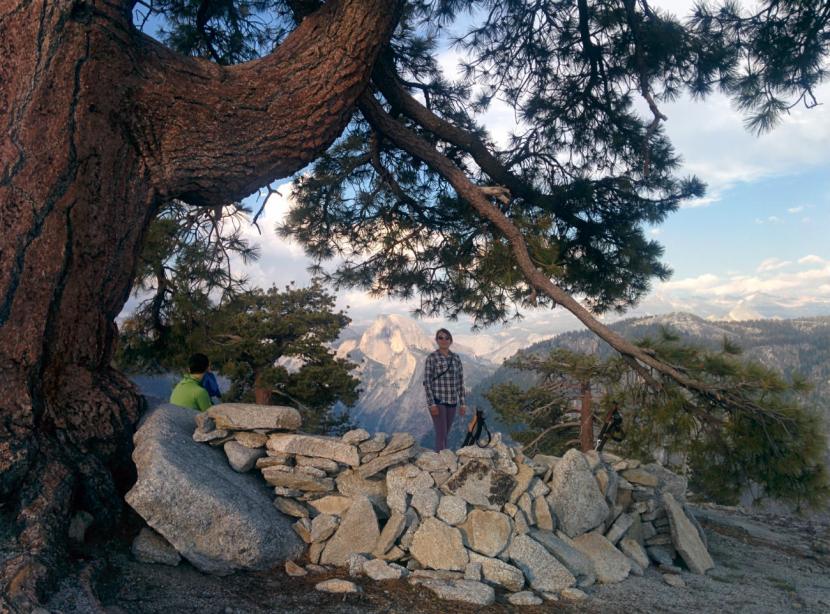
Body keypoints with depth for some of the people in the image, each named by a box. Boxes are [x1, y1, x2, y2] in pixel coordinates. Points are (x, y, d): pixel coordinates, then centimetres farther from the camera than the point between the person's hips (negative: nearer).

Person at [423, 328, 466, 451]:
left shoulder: (456, 358, 8)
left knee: (444, 434, 12)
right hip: (437, 400, -5)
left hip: (451, 401, 6)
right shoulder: (431, 358, -8)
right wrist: (431, 404, -17)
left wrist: (462, 403, 7)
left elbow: (460, 381, 10)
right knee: (441, 434, -9)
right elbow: (427, 381, -10)